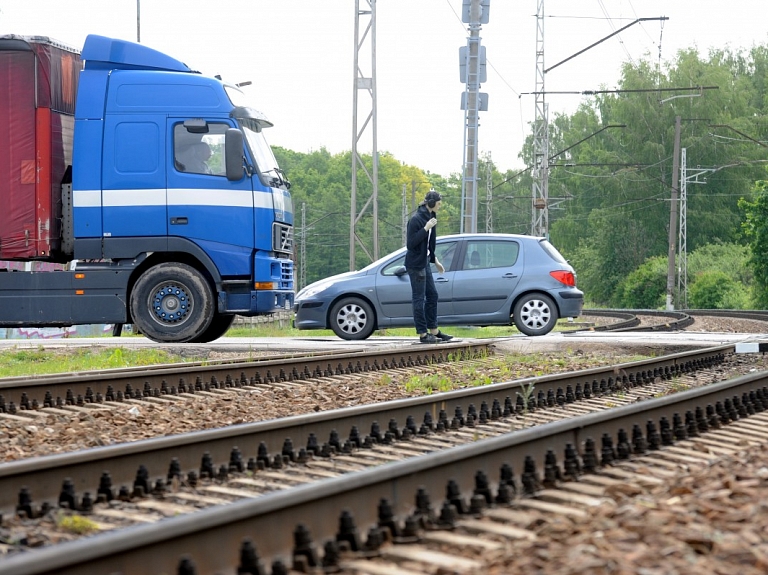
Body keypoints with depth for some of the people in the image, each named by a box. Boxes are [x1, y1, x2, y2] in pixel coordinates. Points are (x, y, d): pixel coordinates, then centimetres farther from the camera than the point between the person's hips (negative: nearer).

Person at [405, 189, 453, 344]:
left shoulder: (430, 217, 9)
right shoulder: (416, 219, -17)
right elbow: (410, 243, -20)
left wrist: (435, 260, 20)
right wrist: (426, 228, -26)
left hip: (424, 262, 9)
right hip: (416, 264, -9)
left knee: (432, 295, 12)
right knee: (419, 298, -4)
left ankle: (434, 331, 19)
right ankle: (423, 334, 0)